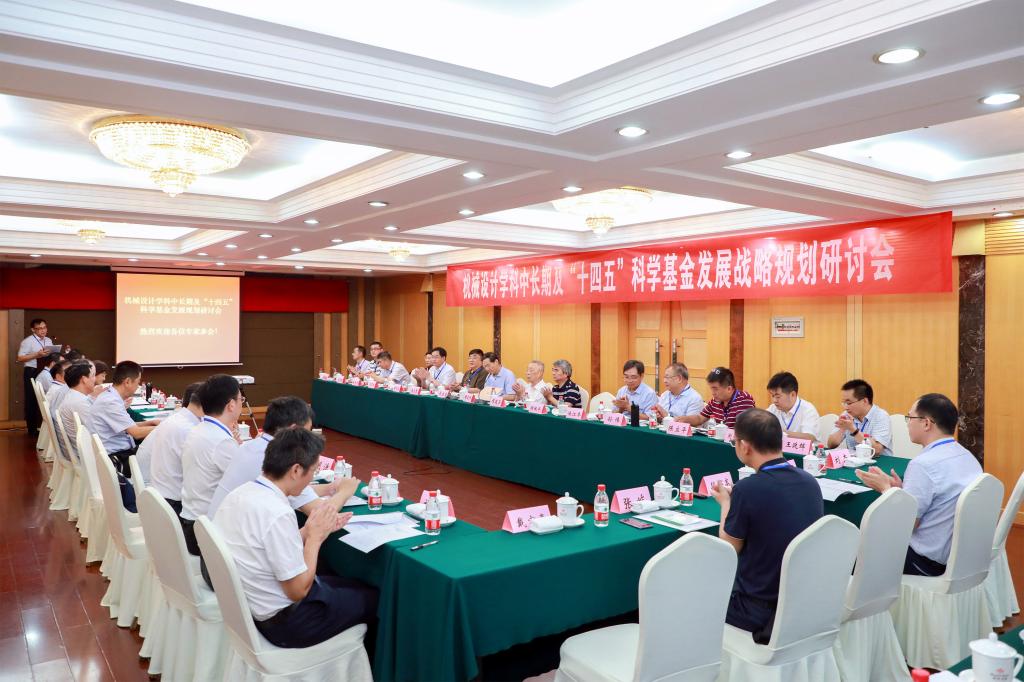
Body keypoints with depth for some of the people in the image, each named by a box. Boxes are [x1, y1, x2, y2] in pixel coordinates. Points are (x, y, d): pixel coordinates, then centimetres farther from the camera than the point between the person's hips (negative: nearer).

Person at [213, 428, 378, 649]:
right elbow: (298, 590, -23)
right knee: (372, 597, 12)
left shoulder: (240, 492, -5)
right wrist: (315, 537, -13)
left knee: (350, 584, 24)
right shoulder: (278, 514, -31)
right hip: (282, 623, -8)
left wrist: (307, 532, -1)